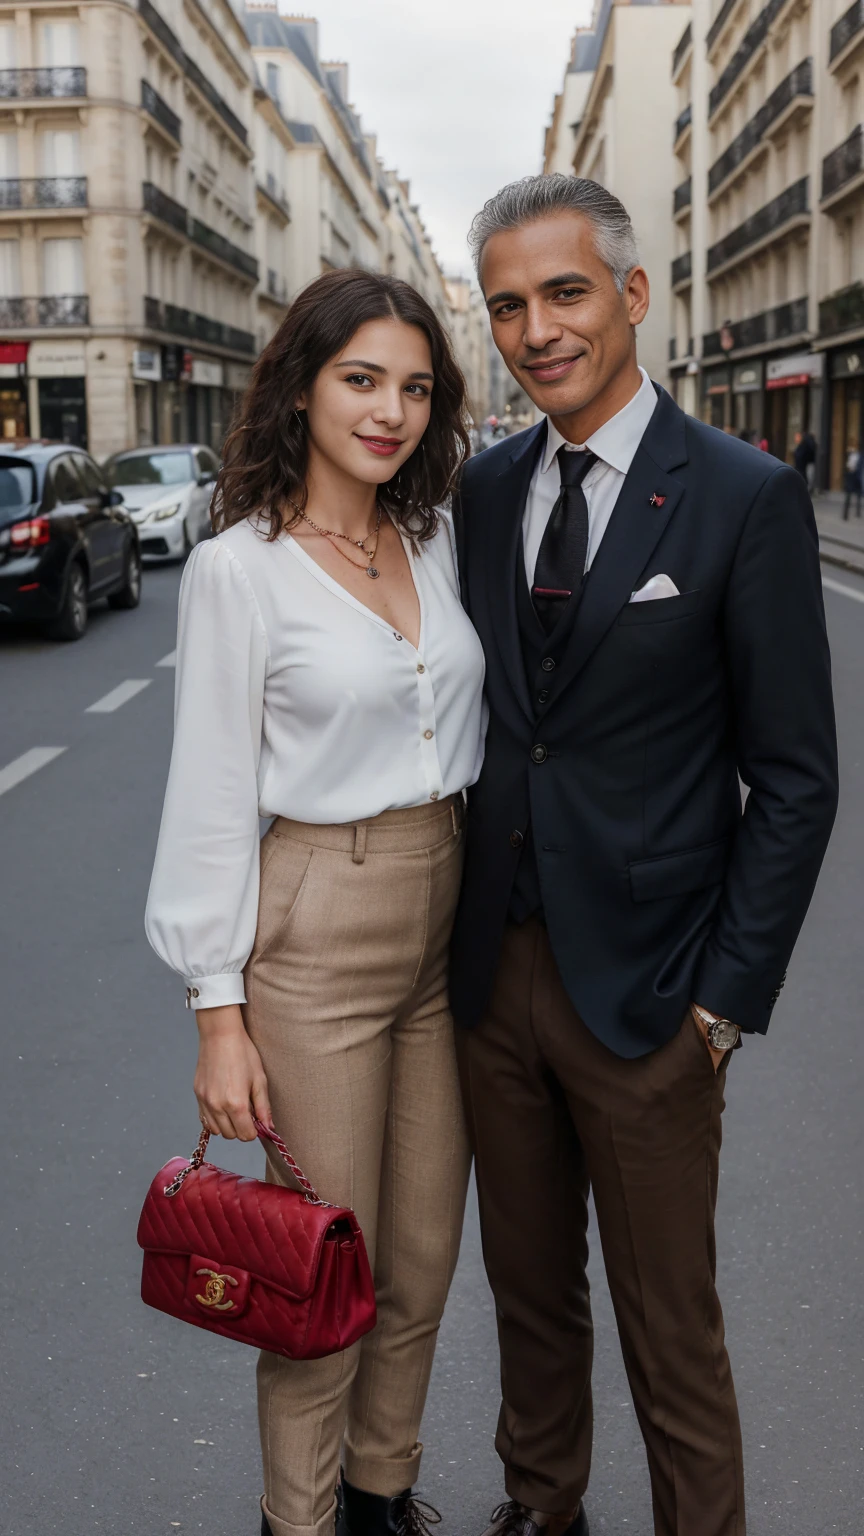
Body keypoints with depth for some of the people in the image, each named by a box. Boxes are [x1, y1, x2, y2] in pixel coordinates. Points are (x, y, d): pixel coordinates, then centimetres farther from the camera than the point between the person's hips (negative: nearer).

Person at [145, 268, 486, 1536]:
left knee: (422, 1255, 16)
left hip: (449, 918, 6)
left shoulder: (437, 541, 5)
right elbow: (211, 800, -9)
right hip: (319, 932, -5)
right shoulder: (239, 569, -10)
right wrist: (219, 1014, -10)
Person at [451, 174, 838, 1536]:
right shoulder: (487, 489, 5)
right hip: (493, 971, 5)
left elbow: (795, 780, -9)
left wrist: (727, 998, -11)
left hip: (644, 992, -5)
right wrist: (463, 932, 6)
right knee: (529, 1284, 22)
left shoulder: (745, 499, -10)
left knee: (670, 1327, 11)